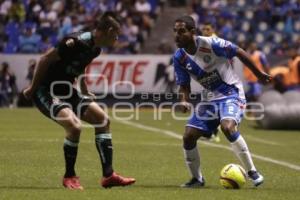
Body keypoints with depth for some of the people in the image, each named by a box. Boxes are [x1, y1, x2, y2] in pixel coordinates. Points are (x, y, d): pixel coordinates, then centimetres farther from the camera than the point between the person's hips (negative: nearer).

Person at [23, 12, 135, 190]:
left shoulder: (95, 48, 4)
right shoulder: (77, 42, -25)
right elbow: (45, 60, -21)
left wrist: (85, 92, 23)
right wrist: (33, 88, -13)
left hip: (65, 90, 10)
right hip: (46, 91, -10)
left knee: (103, 119, 6)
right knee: (74, 126, -28)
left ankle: (108, 175, 10)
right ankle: (69, 176, -5)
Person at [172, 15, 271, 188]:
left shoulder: (211, 44, -21)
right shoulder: (179, 57, -4)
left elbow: (239, 53, -8)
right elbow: (184, 85, 7)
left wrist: (259, 74, 0)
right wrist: (184, 101, -15)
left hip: (231, 92, -6)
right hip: (210, 98, 6)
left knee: (228, 127, -33)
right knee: (188, 136, -5)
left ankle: (252, 172, -17)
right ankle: (197, 179, 16)